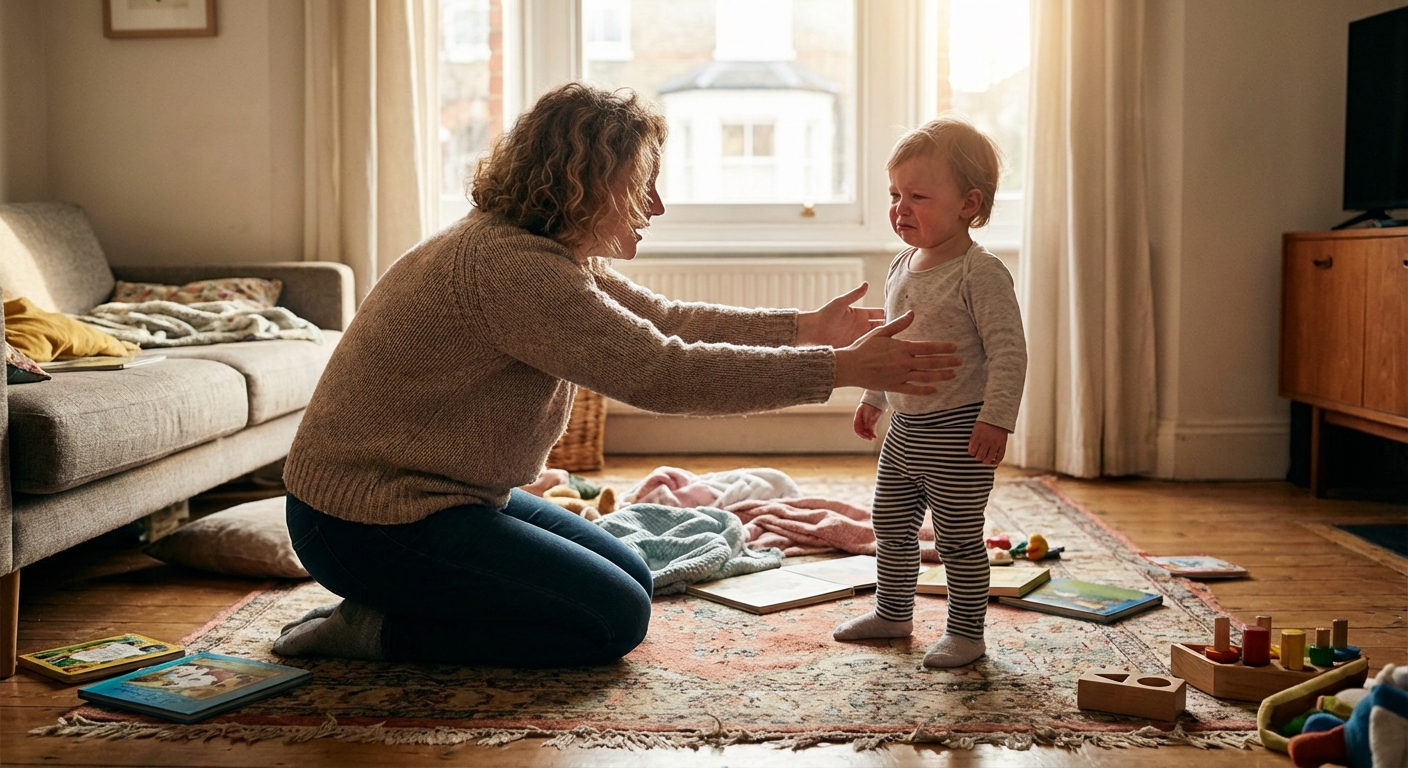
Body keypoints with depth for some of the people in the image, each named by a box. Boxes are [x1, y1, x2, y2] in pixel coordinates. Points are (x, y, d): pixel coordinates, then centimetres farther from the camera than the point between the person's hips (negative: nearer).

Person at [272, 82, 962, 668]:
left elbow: (663, 321, 10)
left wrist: (806, 326, 4)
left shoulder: (543, 255, 6)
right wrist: (838, 369, -25)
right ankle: (374, 630, -4)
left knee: (631, 579, 14)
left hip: (438, 492, 10)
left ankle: (378, 607, 13)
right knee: (613, 618, -9)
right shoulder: (510, 266, -26)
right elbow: (664, 373, -29)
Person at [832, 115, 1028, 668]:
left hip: (958, 433, -8)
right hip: (904, 426, 8)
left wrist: (996, 418, -26)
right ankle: (892, 612, 35)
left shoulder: (981, 274, -16)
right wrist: (873, 397, 25)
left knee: (958, 538, 1)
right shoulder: (902, 268, 9)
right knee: (890, 523, 18)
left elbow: (1008, 351, -20)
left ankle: (965, 632, 16)